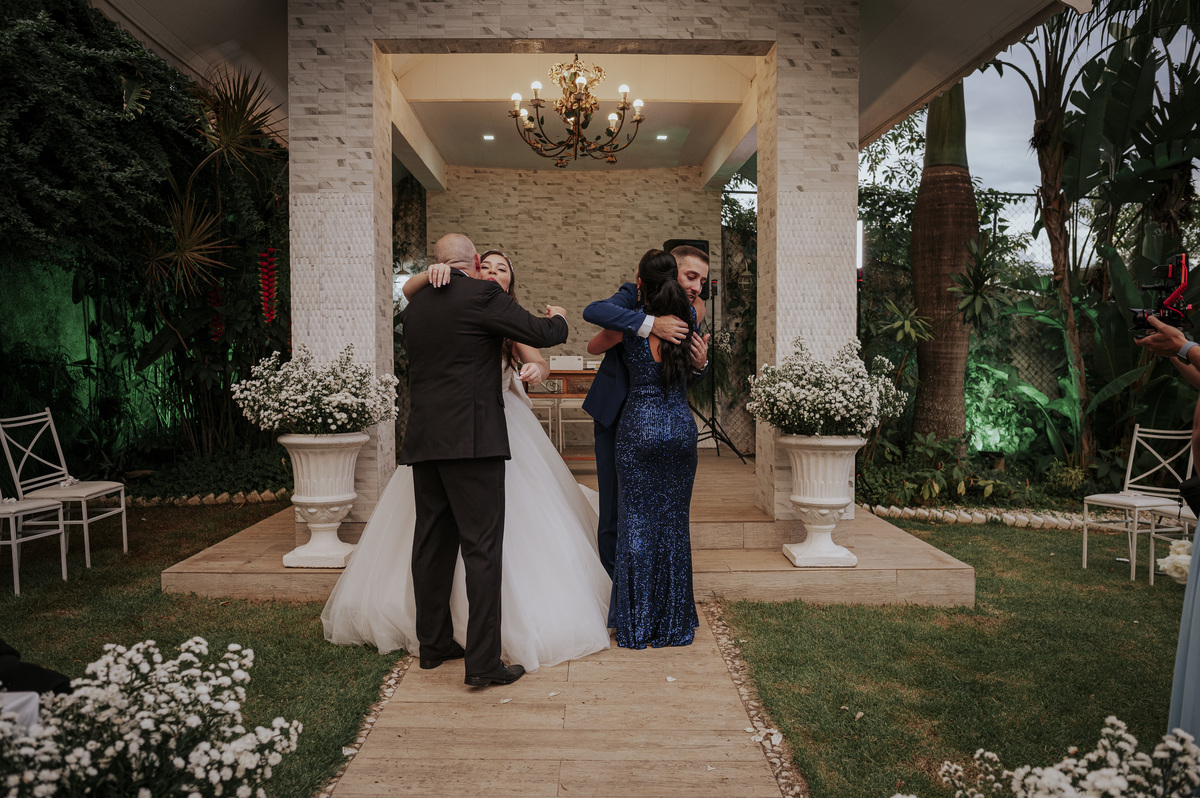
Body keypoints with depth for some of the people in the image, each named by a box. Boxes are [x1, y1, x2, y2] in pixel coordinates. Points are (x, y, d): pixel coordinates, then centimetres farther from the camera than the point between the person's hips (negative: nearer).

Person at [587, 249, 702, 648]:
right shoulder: (689, 322, 0)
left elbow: (592, 348, 14)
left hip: (638, 427, -3)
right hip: (681, 427, 3)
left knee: (637, 523, 6)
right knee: (674, 522, 11)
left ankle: (637, 625, 14)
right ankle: (673, 622, 21)